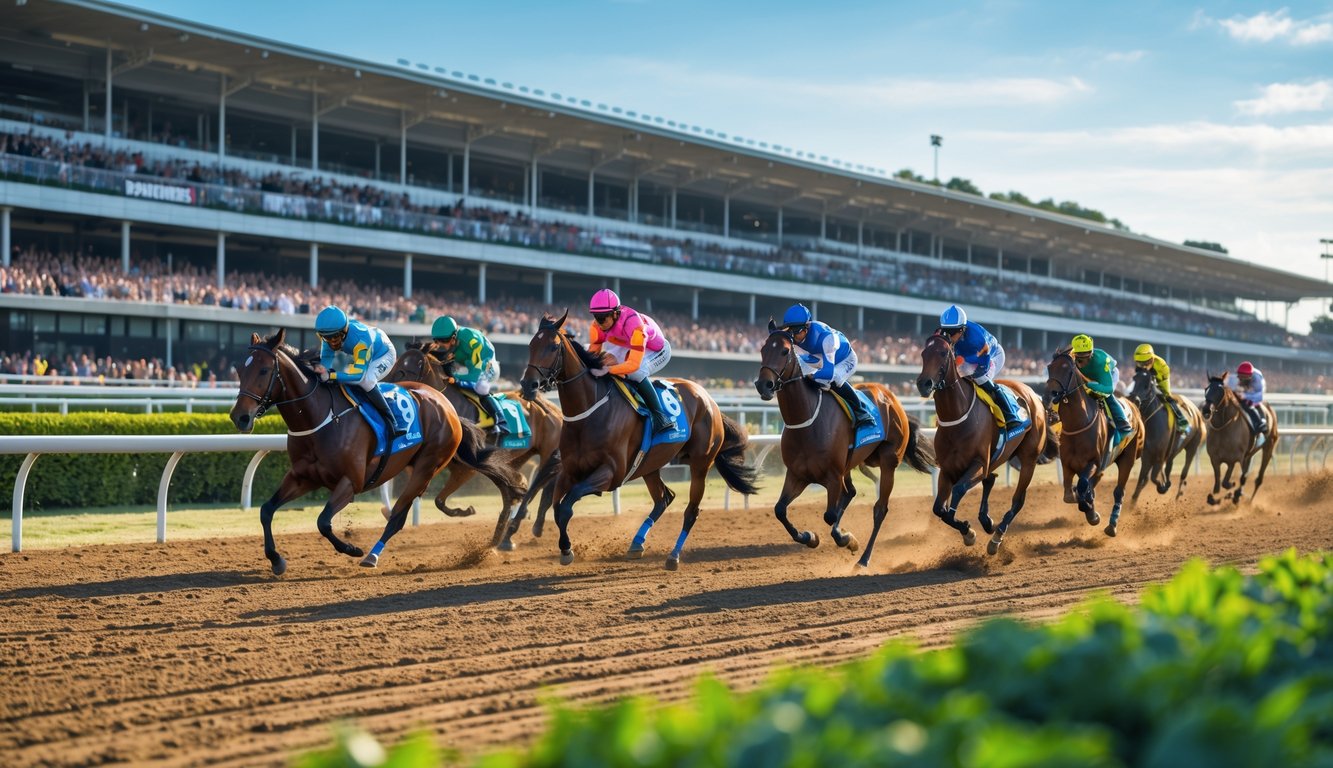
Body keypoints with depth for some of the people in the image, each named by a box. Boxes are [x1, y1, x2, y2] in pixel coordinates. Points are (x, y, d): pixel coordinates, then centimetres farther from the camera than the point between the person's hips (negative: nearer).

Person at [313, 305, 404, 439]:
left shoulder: (361, 337, -43)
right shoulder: (328, 331, -25)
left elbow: (359, 372, -45)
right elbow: (326, 357, -20)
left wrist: (330, 376, -57)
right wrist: (322, 369, -44)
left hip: (383, 355, -8)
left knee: (365, 379, -33)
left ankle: (391, 422, -23)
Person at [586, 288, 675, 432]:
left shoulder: (634, 325, -41)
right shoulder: (598, 326, -21)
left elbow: (634, 364, -46)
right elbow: (593, 351, -8)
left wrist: (608, 369, -54)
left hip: (657, 351, -8)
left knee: (636, 372, -34)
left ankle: (660, 415, -28)